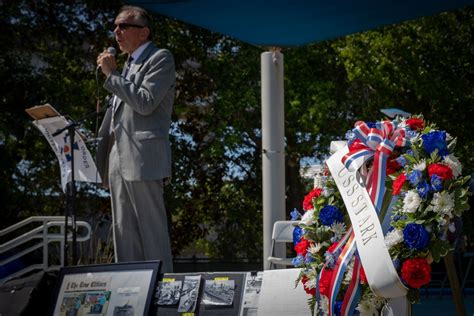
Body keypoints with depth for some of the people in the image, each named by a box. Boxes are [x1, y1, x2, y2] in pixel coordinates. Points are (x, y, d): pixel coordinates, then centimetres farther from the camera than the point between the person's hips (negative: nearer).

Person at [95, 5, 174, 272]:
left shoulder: (161, 59, -1)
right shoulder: (129, 65, 24)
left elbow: (145, 103, -14)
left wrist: (112, 74, -9)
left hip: (143, 159, -9)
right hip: (119, 160, 9)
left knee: (152, 230, -8)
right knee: (124, 232, 7)